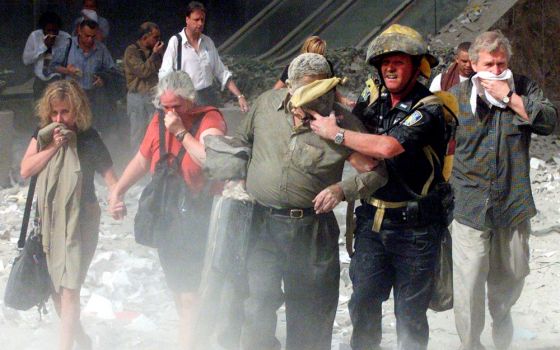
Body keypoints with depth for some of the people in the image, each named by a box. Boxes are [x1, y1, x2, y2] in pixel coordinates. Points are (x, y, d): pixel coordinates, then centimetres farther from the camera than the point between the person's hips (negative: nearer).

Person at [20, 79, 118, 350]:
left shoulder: (88, 138, -7)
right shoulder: (43, 135, 3)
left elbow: (108, 174, -14)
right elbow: (25, 170, -5)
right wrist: (52, 147, -14)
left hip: (80, 220, -5)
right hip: (49, 218, 5)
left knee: (69, 288, -10)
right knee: (54, 287, 12)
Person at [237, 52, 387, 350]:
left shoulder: (343, 122, -8)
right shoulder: (266, 104, 0)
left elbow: (377, 171, -2)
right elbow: (242, 141, 19)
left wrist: (343, 189, -16)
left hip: (312, 228, -1)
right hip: (261, 224, 1)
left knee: (311, 313, 9)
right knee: (258, 304, -3)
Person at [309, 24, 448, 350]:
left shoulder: (428, 110, -14)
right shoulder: (375, 100, 6)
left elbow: (388, 147, -27)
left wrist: (335, 132, -16)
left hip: (413, 225, -5)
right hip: (372, 220, 5)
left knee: (410, 311, 5)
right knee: (364, 302, 9)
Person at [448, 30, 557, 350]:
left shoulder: (523, 89, 4)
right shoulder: (457, 96, 0)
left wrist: (509, 97, -15)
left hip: (513, 202, 3)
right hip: (470, 203, -2)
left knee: (511, 274, 17)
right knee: (470, 279, -8)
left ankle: (501, 317, 46)